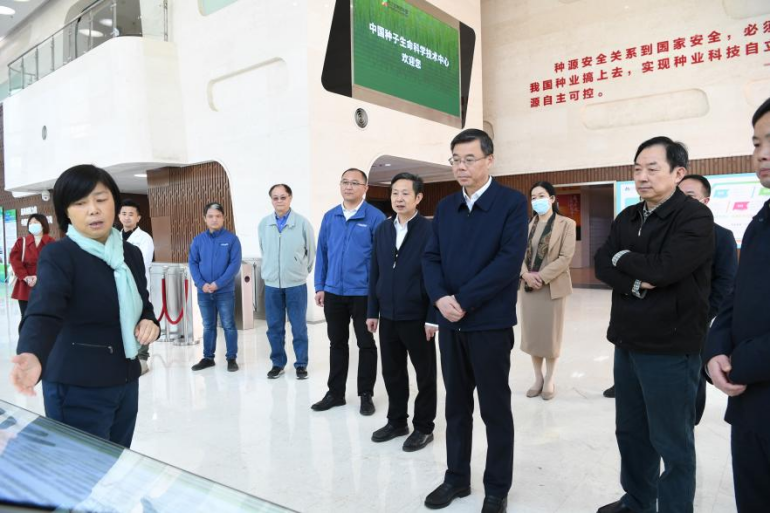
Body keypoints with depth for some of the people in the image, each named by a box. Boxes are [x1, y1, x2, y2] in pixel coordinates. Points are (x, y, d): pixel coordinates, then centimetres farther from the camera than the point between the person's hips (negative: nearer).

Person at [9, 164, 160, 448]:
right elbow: (43, 313, -30)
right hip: (78, 391, -6)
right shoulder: (58, 256, -14)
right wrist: (32, 356, -51)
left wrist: (149, 323, -8)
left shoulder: (131, 253, 4)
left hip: (126, 383, 6)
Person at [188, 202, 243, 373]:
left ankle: (232, 358, 15)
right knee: (208, 326, 14)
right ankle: (208, 358, 26)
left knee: (228, 325, 4)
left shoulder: (231, 239, -6)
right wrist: (201, 284, -12)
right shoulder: (198, 240, 4)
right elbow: (192, 263, 2)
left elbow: (235, 264, -10)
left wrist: (218, 283, -17)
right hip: (204, 292, 3)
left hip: (225, 291, -3)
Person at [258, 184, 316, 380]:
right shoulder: (263, 224, 1)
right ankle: (278, 363, 23)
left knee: (299, 327, 4)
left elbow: (311, 251, 4)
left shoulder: (303, 223, -7)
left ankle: (301, 364, 17)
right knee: (274, 327, 9)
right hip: (271, 284, 3)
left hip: (296, 284, -2)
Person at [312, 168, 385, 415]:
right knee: (337, 343, 14)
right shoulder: (329, 217, 7)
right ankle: (335, 392, 27)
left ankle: (366, 394, 22)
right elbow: (322, 253, 10)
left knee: (366, 344, 9)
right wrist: (320, 286, 6)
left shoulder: (375, 217, -7)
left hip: (363, 292, -4)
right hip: (333, 292, 4)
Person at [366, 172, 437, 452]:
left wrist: (433, 317, -14)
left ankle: (424, 427, 25)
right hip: (388, 316, 5)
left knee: (425, 374, 9)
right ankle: (397, 421, 32)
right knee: (392, 372, 15)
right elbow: (375, 273, 11)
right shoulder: (382, 230, 8)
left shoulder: (430, 230, -9)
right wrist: (372, 311, 9)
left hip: (417, 317, -5)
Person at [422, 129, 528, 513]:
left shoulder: (512, 202, -6)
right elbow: (431, 258, 7)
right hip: (450, 323, 5)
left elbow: (510, 260, -16)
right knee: (456, 405, 16)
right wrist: (440, 298, -12)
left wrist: (463, 300, -18)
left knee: (495, 409, 8)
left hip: (490, 323, -5)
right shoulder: (445, 207, 11)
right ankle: (456, 477, 32)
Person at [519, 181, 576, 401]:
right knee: (532, 333, 8)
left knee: (550, 334, 5)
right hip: (529, 286, 4)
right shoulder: (528, 225, 10)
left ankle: (549, 379, 21)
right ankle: (538, 378, 23)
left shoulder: (566, 224, -3)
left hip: (553, 286, -4)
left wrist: (542, 276, -19)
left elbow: (566, 257, -12)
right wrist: (526, 274, -16)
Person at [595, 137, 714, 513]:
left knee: (672, 441, 7)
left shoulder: (696, 217, -11)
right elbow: (602, 266, 1)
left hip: (670, 347, -7)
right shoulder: (627, 218, 11)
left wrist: (623, 259, -7)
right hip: (628, 343, 7)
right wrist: (636, 282, -17)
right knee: (630, 431, 19)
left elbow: (664, 268, -25)